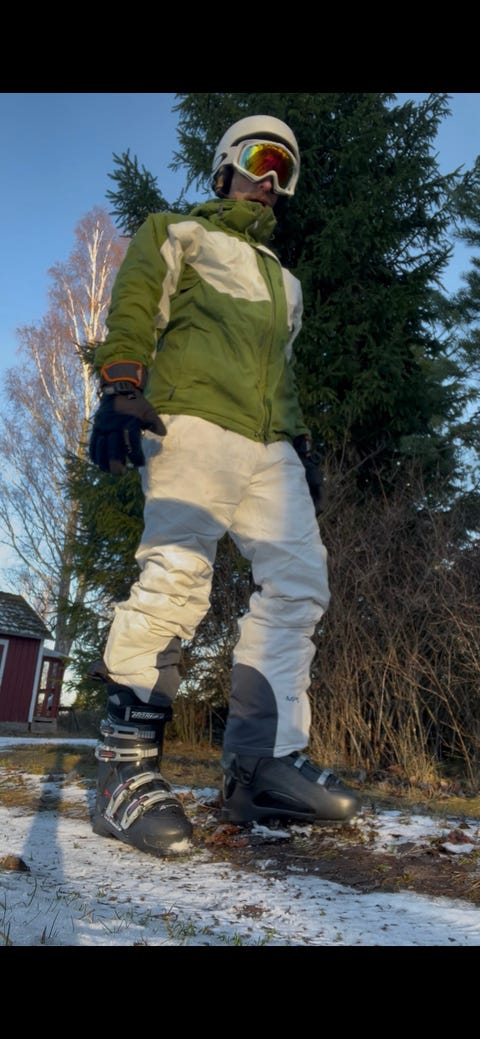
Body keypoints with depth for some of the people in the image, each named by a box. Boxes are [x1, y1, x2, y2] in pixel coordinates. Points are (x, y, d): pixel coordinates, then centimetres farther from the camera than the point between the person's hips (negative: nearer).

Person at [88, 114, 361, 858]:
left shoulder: (280, 277, 38)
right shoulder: (178, 232, 19)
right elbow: (135, 308, 3)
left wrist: (300, 443, 19)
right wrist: (120, 391, -15)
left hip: (269, 444, 7)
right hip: (194, 417, -7)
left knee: (299, 580, -8)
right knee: (176, 578, -19)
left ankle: (265, 762, -5)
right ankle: (128, 769, -13)